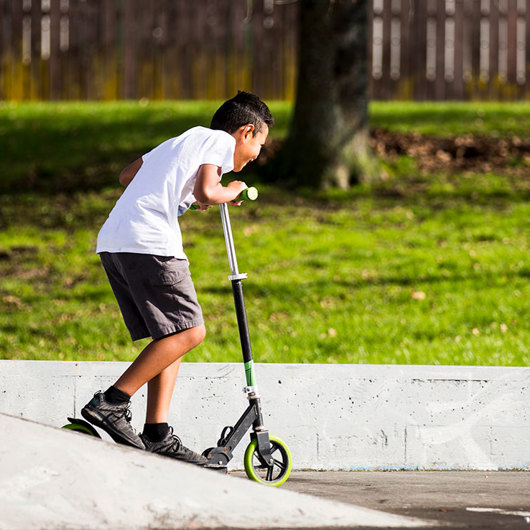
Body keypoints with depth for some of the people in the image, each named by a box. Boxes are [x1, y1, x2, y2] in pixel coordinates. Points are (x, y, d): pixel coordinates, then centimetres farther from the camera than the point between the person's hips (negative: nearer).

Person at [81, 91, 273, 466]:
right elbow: (206, 191, -15)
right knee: (189, 332, -7)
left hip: (112, 240, 9)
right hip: (149, 242, -9)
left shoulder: (183, 140, 29)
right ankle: (111, 403, -14)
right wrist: (230, 191, 7)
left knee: (172, 336, 10)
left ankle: (158, 434, 3)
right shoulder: (220, 141, 3)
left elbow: (128, 176, 35)